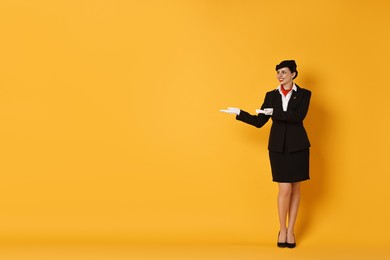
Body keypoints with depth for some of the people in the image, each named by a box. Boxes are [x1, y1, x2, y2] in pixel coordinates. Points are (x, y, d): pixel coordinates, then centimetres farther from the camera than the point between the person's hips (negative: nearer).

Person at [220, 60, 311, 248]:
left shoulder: (304, 94, 0)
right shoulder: (271, 95, 8)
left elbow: (298, 116, -17)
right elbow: (259, 122, 5)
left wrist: (274, 112, -22)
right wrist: (239, 113, -2)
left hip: (297, 146, 0)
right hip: (278, 147, 1)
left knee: (295, 189, 5)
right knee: (285, 189, -5)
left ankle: (291, 231, 16)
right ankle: (282, 230, 11)